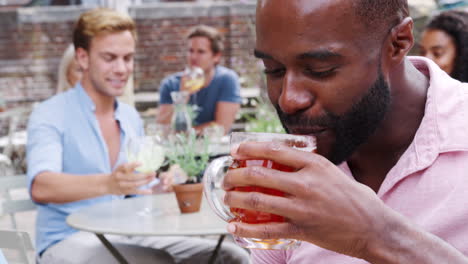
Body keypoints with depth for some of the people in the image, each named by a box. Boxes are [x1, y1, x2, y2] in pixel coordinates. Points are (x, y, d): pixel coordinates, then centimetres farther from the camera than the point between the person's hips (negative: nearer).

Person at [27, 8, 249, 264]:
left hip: (128, 236, 6)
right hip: (69, 240, -6)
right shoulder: (50, 116, -7)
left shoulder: (132, 118, 14)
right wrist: (107, 184, -42)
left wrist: (158, 190, -3)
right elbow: (40, 188, -25)